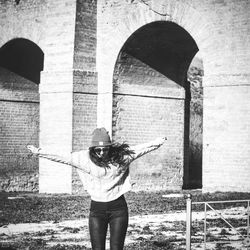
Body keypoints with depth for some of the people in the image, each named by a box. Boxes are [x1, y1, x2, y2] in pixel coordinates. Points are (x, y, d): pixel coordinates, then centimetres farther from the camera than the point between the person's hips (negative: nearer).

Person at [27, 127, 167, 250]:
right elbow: (62, 158, -2)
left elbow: (141, 149, 0)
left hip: (118, 208, -1)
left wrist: (158, 143, -8)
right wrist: (39, 153, -4)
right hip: (97, 209, 1)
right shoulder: (86, 158, -5)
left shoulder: (121, 156, -6)